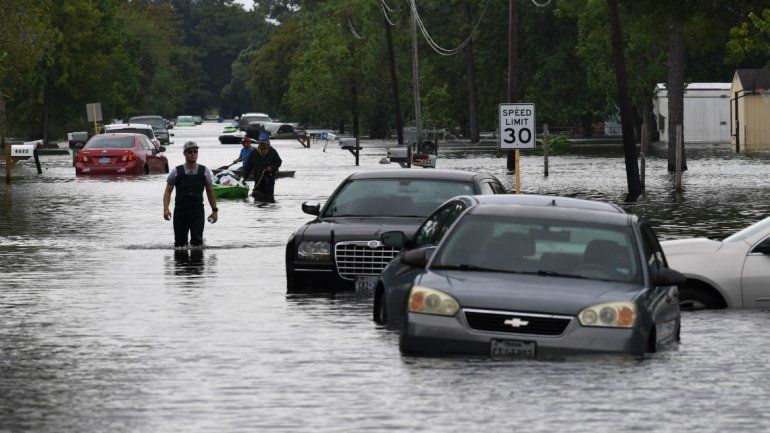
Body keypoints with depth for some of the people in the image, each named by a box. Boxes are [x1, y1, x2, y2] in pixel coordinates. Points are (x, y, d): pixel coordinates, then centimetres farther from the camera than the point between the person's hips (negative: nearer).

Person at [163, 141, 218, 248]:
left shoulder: (204, 171, 5)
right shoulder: (176, 172, 1)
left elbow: (210, 191, 12)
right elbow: (168, 191, 2)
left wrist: (214, 210, 9)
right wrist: (166, 209, -12)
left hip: (197, 212, 0)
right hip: (180, 211, 0)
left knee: (197, 241, -13)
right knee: (179, 243, 5)